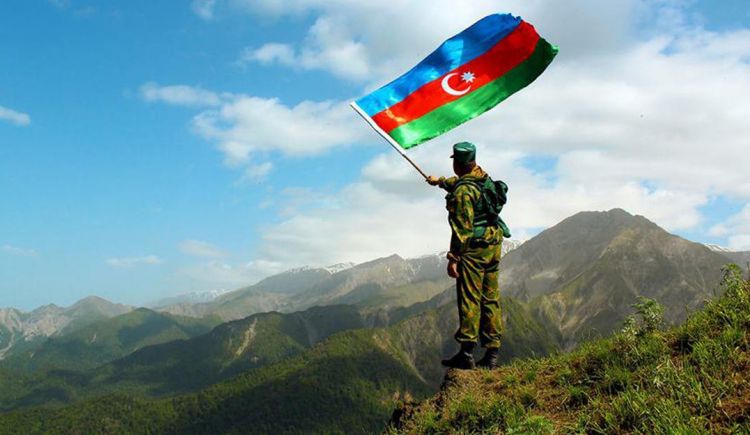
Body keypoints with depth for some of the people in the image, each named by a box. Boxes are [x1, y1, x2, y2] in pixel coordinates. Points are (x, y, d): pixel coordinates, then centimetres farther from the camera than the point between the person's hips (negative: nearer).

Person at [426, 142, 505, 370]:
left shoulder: (462, 191, -16)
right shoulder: (483, 178, 10)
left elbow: (462, 227, -20)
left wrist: (453, 257, -18)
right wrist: (440, 181, 50)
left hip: (474, 248, -8)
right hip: (494, 246, 8)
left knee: (469, 300, -5)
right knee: (491, 299, 9)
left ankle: (467, 352, -3)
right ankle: (492, 353, 14)